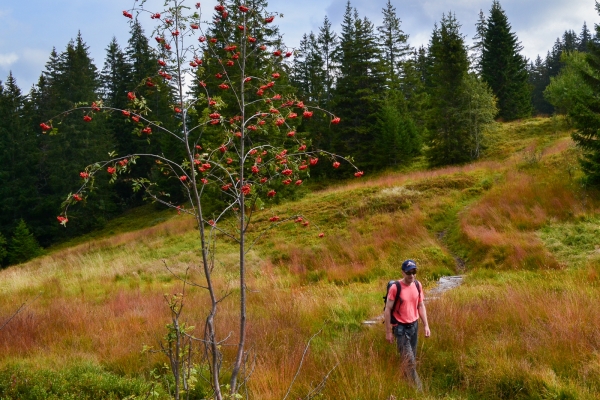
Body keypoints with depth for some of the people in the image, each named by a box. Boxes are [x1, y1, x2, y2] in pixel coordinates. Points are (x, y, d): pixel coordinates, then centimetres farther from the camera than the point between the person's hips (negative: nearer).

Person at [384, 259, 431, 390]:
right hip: (400, 327, -6)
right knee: (409, 360, -6)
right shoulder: (395, 288, -19)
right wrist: (388, 332, -11)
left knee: (411, 358, 13)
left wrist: (426, 325, 7)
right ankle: (417, 389, 4)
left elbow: (421, 306, 10)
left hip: (414, 325, 6)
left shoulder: (417, 285, -1)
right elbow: (388, 310, -13)